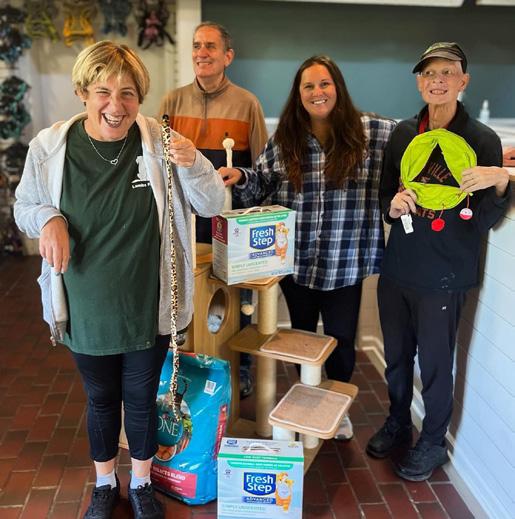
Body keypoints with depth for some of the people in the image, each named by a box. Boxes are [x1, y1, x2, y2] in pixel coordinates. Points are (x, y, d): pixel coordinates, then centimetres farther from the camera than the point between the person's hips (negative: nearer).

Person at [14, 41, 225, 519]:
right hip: (86, 310, 1)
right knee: (101, 399, 22)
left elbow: (213, 205, -9)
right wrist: (47, 218, -19)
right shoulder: (49, 147, -11)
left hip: (148, 309, 0)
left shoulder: (160, 143, -13)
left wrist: (194, 164, -29)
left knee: (142, 400, 18)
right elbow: (24, 206, 4)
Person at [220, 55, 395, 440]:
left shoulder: (372, 132, -5)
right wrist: (240, 177, -13)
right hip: (297, 261, 2)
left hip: (344, 264, -1)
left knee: (341, 339, 12)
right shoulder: (285, 139, 1)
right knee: (301, 334, 19)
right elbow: (260, 186, 6)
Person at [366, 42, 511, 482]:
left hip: (444, 275, -4)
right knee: (396, 356, 18)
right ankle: (398, 424, 43)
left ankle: (433, 441, 33)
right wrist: (392, 205, -9)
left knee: (435, 363, 9)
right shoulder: (404, 134, 4)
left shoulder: (482, 140, -8)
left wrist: (500, 182, -26)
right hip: (397, 267, 4)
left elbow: (484, 222, -8)